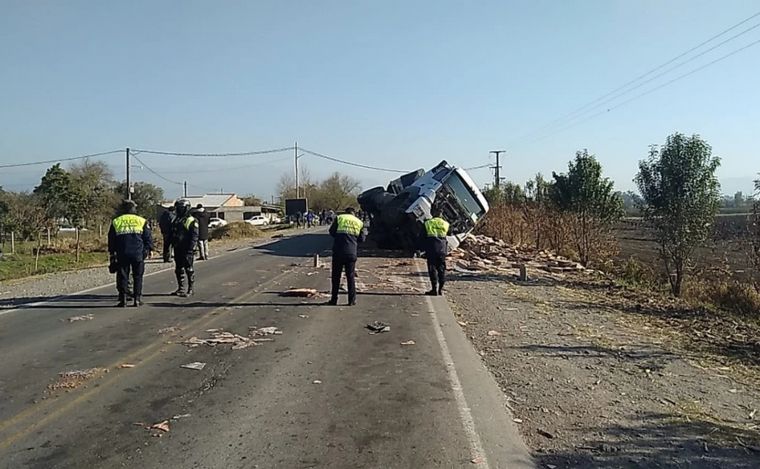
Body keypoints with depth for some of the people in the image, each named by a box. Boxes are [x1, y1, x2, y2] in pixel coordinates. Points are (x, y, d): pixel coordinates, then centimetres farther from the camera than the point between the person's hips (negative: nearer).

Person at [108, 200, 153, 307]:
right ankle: (137, 299, 6)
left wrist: (112, 253, 20)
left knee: (122, 276, 7)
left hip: (122, 255, 1)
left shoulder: (116, 221, 9)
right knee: (138, 276, 7)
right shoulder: (142, 221, 5)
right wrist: (149, 250, 11)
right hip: (138, 254, -1)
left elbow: (111, 240, 12)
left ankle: (123, 299, 4)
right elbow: (148, 238, 4)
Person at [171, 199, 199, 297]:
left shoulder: (191, 221, -9)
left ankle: (190, 290, 5)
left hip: (187, 250, -8)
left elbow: (194, 237, -14)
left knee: (189, 269, -2)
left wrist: (190, 250, -20)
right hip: (177, 249, 8)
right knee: (178, 269, 11)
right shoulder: (176, 220, 14)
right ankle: (180, 289, 21)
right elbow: (172, 234, 20)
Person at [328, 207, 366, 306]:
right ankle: (352, 300, 9)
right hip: (351, 253, 1)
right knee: (350, 276, 9)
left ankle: (334, 299, 12)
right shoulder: (359, 222, 10)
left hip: (338, 251, -1)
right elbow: (361, 239, 7)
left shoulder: (339, 218, 6)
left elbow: (331, 232, 4)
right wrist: (365, 233, 27)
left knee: (336, 276, 8)